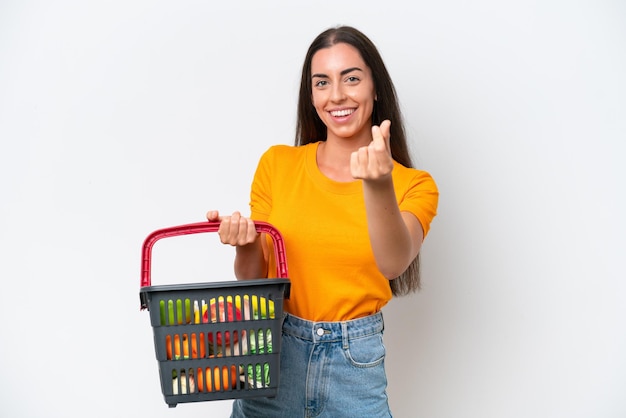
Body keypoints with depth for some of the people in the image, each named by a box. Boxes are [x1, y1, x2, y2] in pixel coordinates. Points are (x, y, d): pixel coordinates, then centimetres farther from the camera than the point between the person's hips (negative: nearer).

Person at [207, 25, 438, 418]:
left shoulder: (414, 185, -4)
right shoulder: (277, 164, -2)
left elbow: (393, 265, -23)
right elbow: (254, 279, 2)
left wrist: (379, 185, -39)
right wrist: (245, 246, -18)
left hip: (355, 363, -1)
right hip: (273, 351, 1)